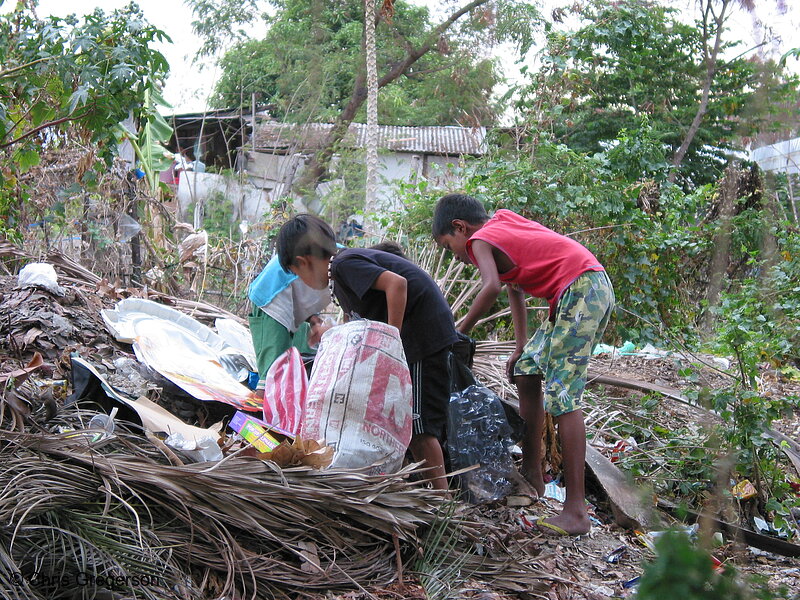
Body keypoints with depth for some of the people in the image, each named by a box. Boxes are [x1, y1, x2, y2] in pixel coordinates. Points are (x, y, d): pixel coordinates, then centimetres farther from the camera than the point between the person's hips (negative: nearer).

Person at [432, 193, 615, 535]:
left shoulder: (480, 240, -4)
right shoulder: (503, 226, 23)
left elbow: (491, 287, -24)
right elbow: (514, 290, 26)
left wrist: (460, 332, -13)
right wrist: (520, 348, 27)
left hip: (581, 291, -10)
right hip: (592, 289, 10)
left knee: (561, 394, -12)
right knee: (526, 370, 17)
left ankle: (576, 513, -14)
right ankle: (532, 476, 25)